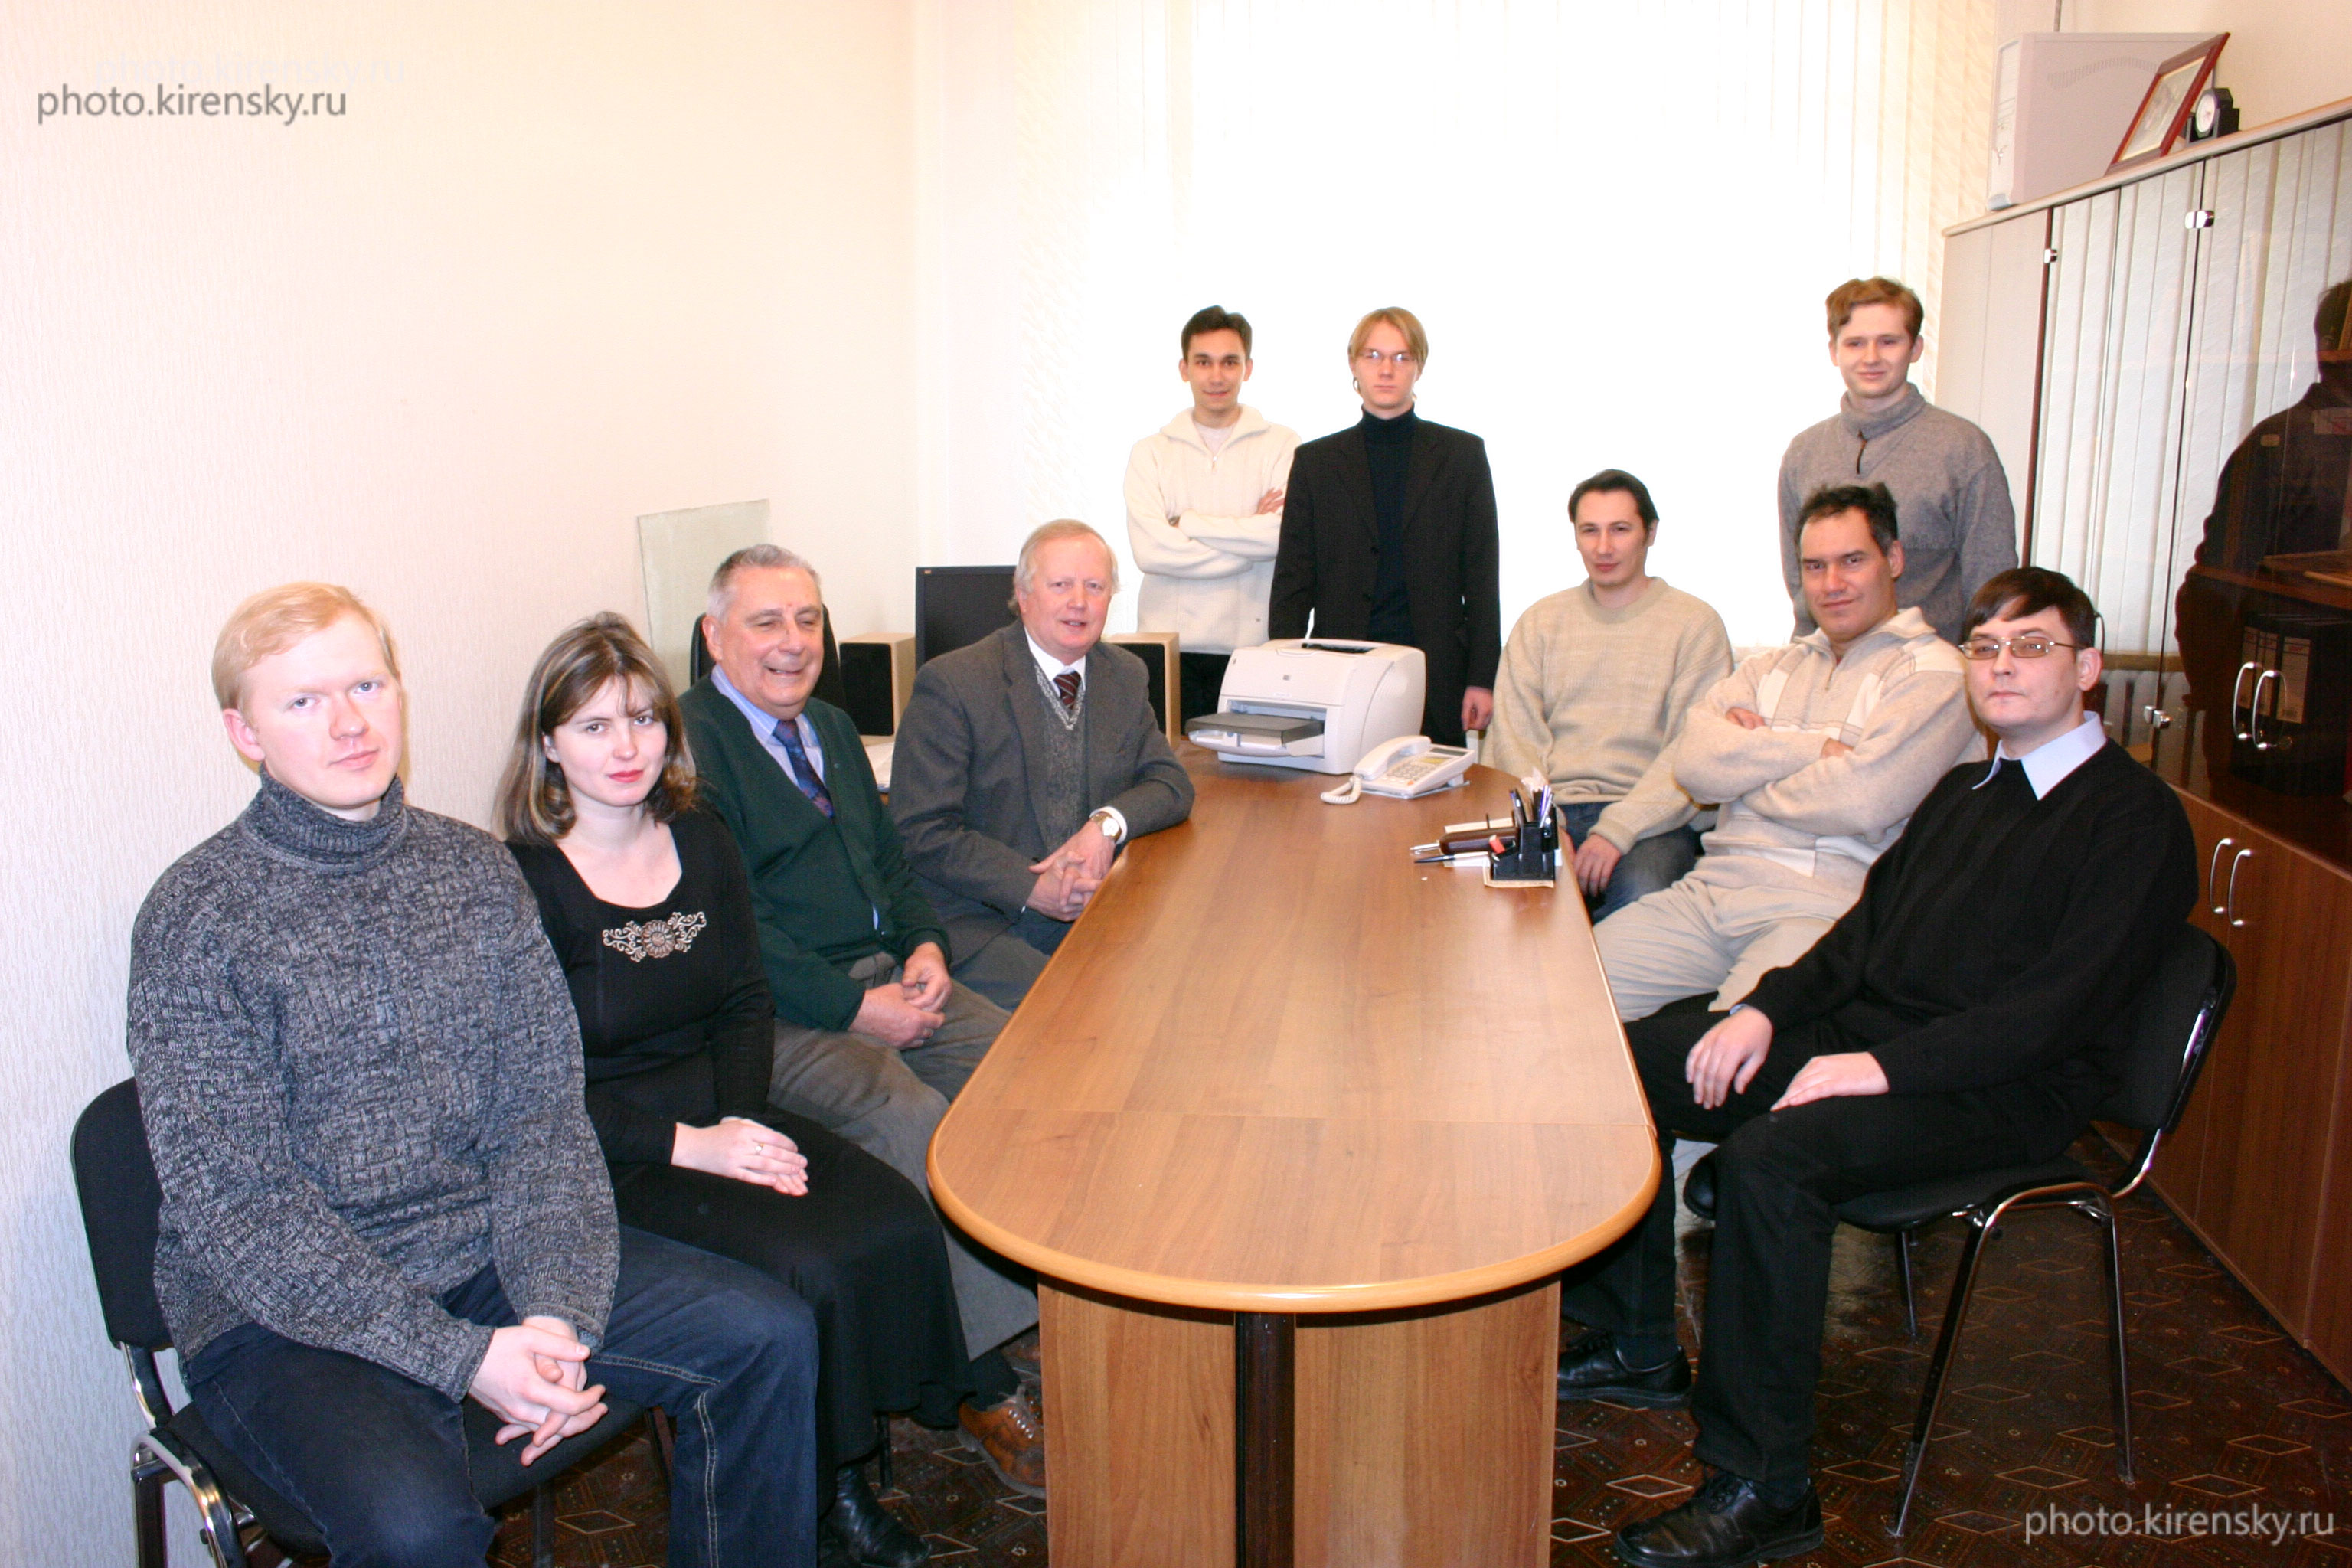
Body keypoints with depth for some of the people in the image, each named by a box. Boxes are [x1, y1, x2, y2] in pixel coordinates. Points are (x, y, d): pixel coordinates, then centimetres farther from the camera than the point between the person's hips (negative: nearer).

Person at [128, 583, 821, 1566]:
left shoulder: (478, 873, 3)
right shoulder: (196, 919, -12)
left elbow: (543, 1116, 1)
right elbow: (238, 1208, -16)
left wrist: (557, 1314, -14)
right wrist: (462, 1355, -23)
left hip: (487, 1259, 5)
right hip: (283, 1312, -4)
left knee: (768, 1336, -6)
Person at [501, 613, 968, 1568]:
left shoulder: (702, 843, 7)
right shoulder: (524, 883, -12)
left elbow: (747, 1001, 10)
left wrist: (741, 1118, -8)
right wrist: (689, 1145, -20)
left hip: (721, 1114, 6)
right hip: (603, 1161, -6)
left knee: (902, 1227, -17)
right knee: (810, 1270, -25)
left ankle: (849, 1471, 3)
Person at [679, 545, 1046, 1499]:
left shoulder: (833, 729, 21)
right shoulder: (687, 741, -7)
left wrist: (927, 946, 1)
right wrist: (855, 1009, -18)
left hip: (890, 979, 8)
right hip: (780, 1016, -7)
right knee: (913, 1117, -30)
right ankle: (984, 1389, -19)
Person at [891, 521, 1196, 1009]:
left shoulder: (1125, 675, 11)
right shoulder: (951, 684, -8)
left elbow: (1172, 784, 11)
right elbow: (923, 833, -11)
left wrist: (1108, 824, -12)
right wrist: (1032, 887, -20)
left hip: (1092, 909, 6)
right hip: (981, 923, -6)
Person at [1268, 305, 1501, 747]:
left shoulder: (1462, 454, 8)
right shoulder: (1316, 461, 10)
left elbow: (1482, 576, 5)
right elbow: (1292, 580, 7)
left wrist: (1482, 678, -1)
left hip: (1436, 676, 0)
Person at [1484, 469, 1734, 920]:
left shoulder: (1695, 624, 6)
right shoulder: (1540, 621, 16)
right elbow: (1514, 736, 8)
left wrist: (1617, 830, -17)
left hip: (1649, 819, -2)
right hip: (1552, 807, 2)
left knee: (1640, 895, -33)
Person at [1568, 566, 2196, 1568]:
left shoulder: (2135, 818, -6)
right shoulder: (1962, 793, 20)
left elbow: (2060, 1005, -18)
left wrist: (1883, 1066, -25)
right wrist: (1768, 1010, 1)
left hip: (2006, 1091, -8)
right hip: (1864, 1032, 8)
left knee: (1773, 1155, -34)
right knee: (1630, 1063, -3)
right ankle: (1635, 1347, 10)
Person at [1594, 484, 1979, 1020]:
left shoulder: (1932, 672, 2)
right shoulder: (1774, 667, 21)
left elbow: (1861, 800, -14)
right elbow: (1693, 760, 3)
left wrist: (1746, 766, 2)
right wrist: (1816, 749, -7)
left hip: (1822, 906, -6)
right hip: (1710, 889, 6)